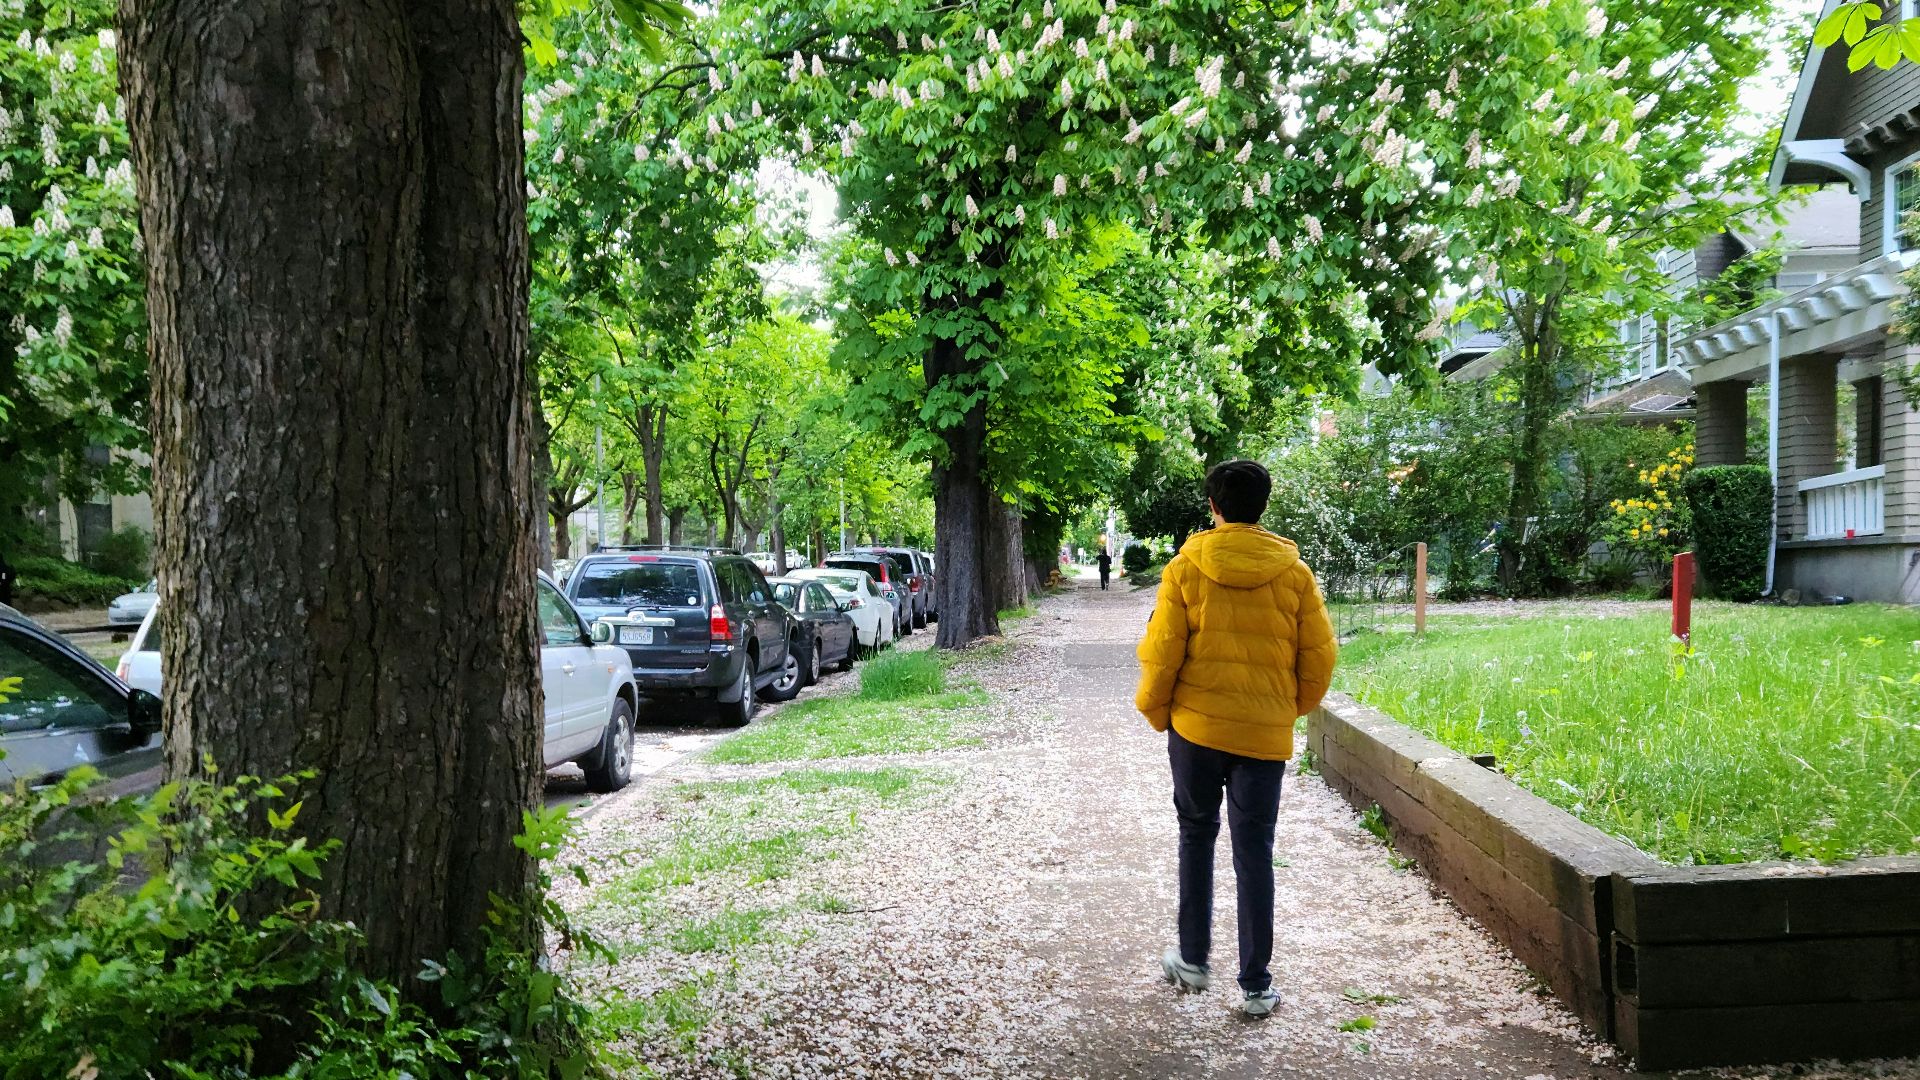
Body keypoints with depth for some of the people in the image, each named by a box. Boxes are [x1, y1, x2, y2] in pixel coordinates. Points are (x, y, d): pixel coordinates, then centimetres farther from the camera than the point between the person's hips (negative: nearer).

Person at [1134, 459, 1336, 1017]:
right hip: (1266, 734, 1)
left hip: (1195, 726, 0)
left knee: (1196, 836, 18)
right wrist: (1293, 708, 17)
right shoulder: (1294, 572, -2)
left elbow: (1161, 652, -6)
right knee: (1254, 852, 6)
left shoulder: (1185, 567, -6)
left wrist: (1156, 712, 9)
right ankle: (1255, 985, 10)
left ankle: (1192, 959, 24)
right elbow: (1319, 657, 0)